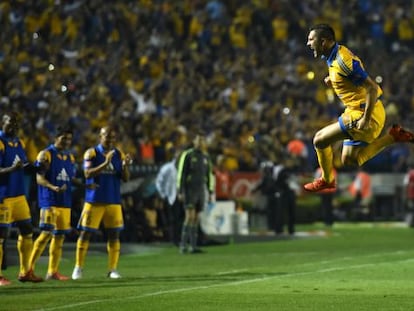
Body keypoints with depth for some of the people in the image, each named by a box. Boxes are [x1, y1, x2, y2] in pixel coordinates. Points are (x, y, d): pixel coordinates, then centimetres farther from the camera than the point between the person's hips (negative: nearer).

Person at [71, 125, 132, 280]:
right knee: (85, 233, -2)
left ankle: (112, 269, 7)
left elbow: (125, 178, 6)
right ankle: (78, 268, 6)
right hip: (94, 200, -3)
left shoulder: (118, 154, 8)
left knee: (114, 234, 1)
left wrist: (125, 166, -14)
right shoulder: (91, 153, -3)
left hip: (114, 201, 3)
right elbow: (88, 174, -16)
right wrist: (105, 163, -26)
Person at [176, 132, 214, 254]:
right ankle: (183, 245, -11)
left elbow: (209, 176, 15)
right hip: (188, 191, -6)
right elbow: (181, 174, -11)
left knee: (196, 219, 5)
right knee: (190, 217, -16)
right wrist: (180, 192, -16)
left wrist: (211, 193, 11)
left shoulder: (206, 157, 10)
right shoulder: (187, 155, -9)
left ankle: (193, 246, 7)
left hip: (200, 191, 6)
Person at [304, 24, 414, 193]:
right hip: (356, 111, 10)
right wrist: (333, 81, 6)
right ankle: (393, 136, 14)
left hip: (363, 114, -10)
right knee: (350, 160, 15)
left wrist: (366, 120, -26)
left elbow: (372, 88, -26)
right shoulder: (336, 55, 6)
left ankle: (327, 181, 14)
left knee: (320, 140, -7)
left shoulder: (342, 61, -25)